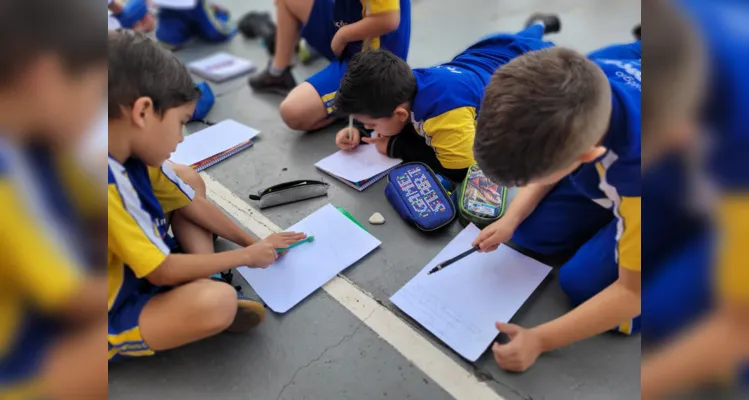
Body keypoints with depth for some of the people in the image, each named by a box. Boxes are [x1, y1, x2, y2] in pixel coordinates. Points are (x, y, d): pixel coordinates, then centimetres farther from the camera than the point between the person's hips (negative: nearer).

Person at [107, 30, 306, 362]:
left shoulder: (132, 153, -8)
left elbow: (194, 204, 4)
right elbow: (162, 272, -28)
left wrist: (251, 241, 5)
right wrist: (246, 256, -16)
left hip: (140, 269, 10)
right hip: (117, 314, -9)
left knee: (189, 179, 8)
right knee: (220, 301, -37)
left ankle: (203, 283, -3)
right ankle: (200, 298, -1)